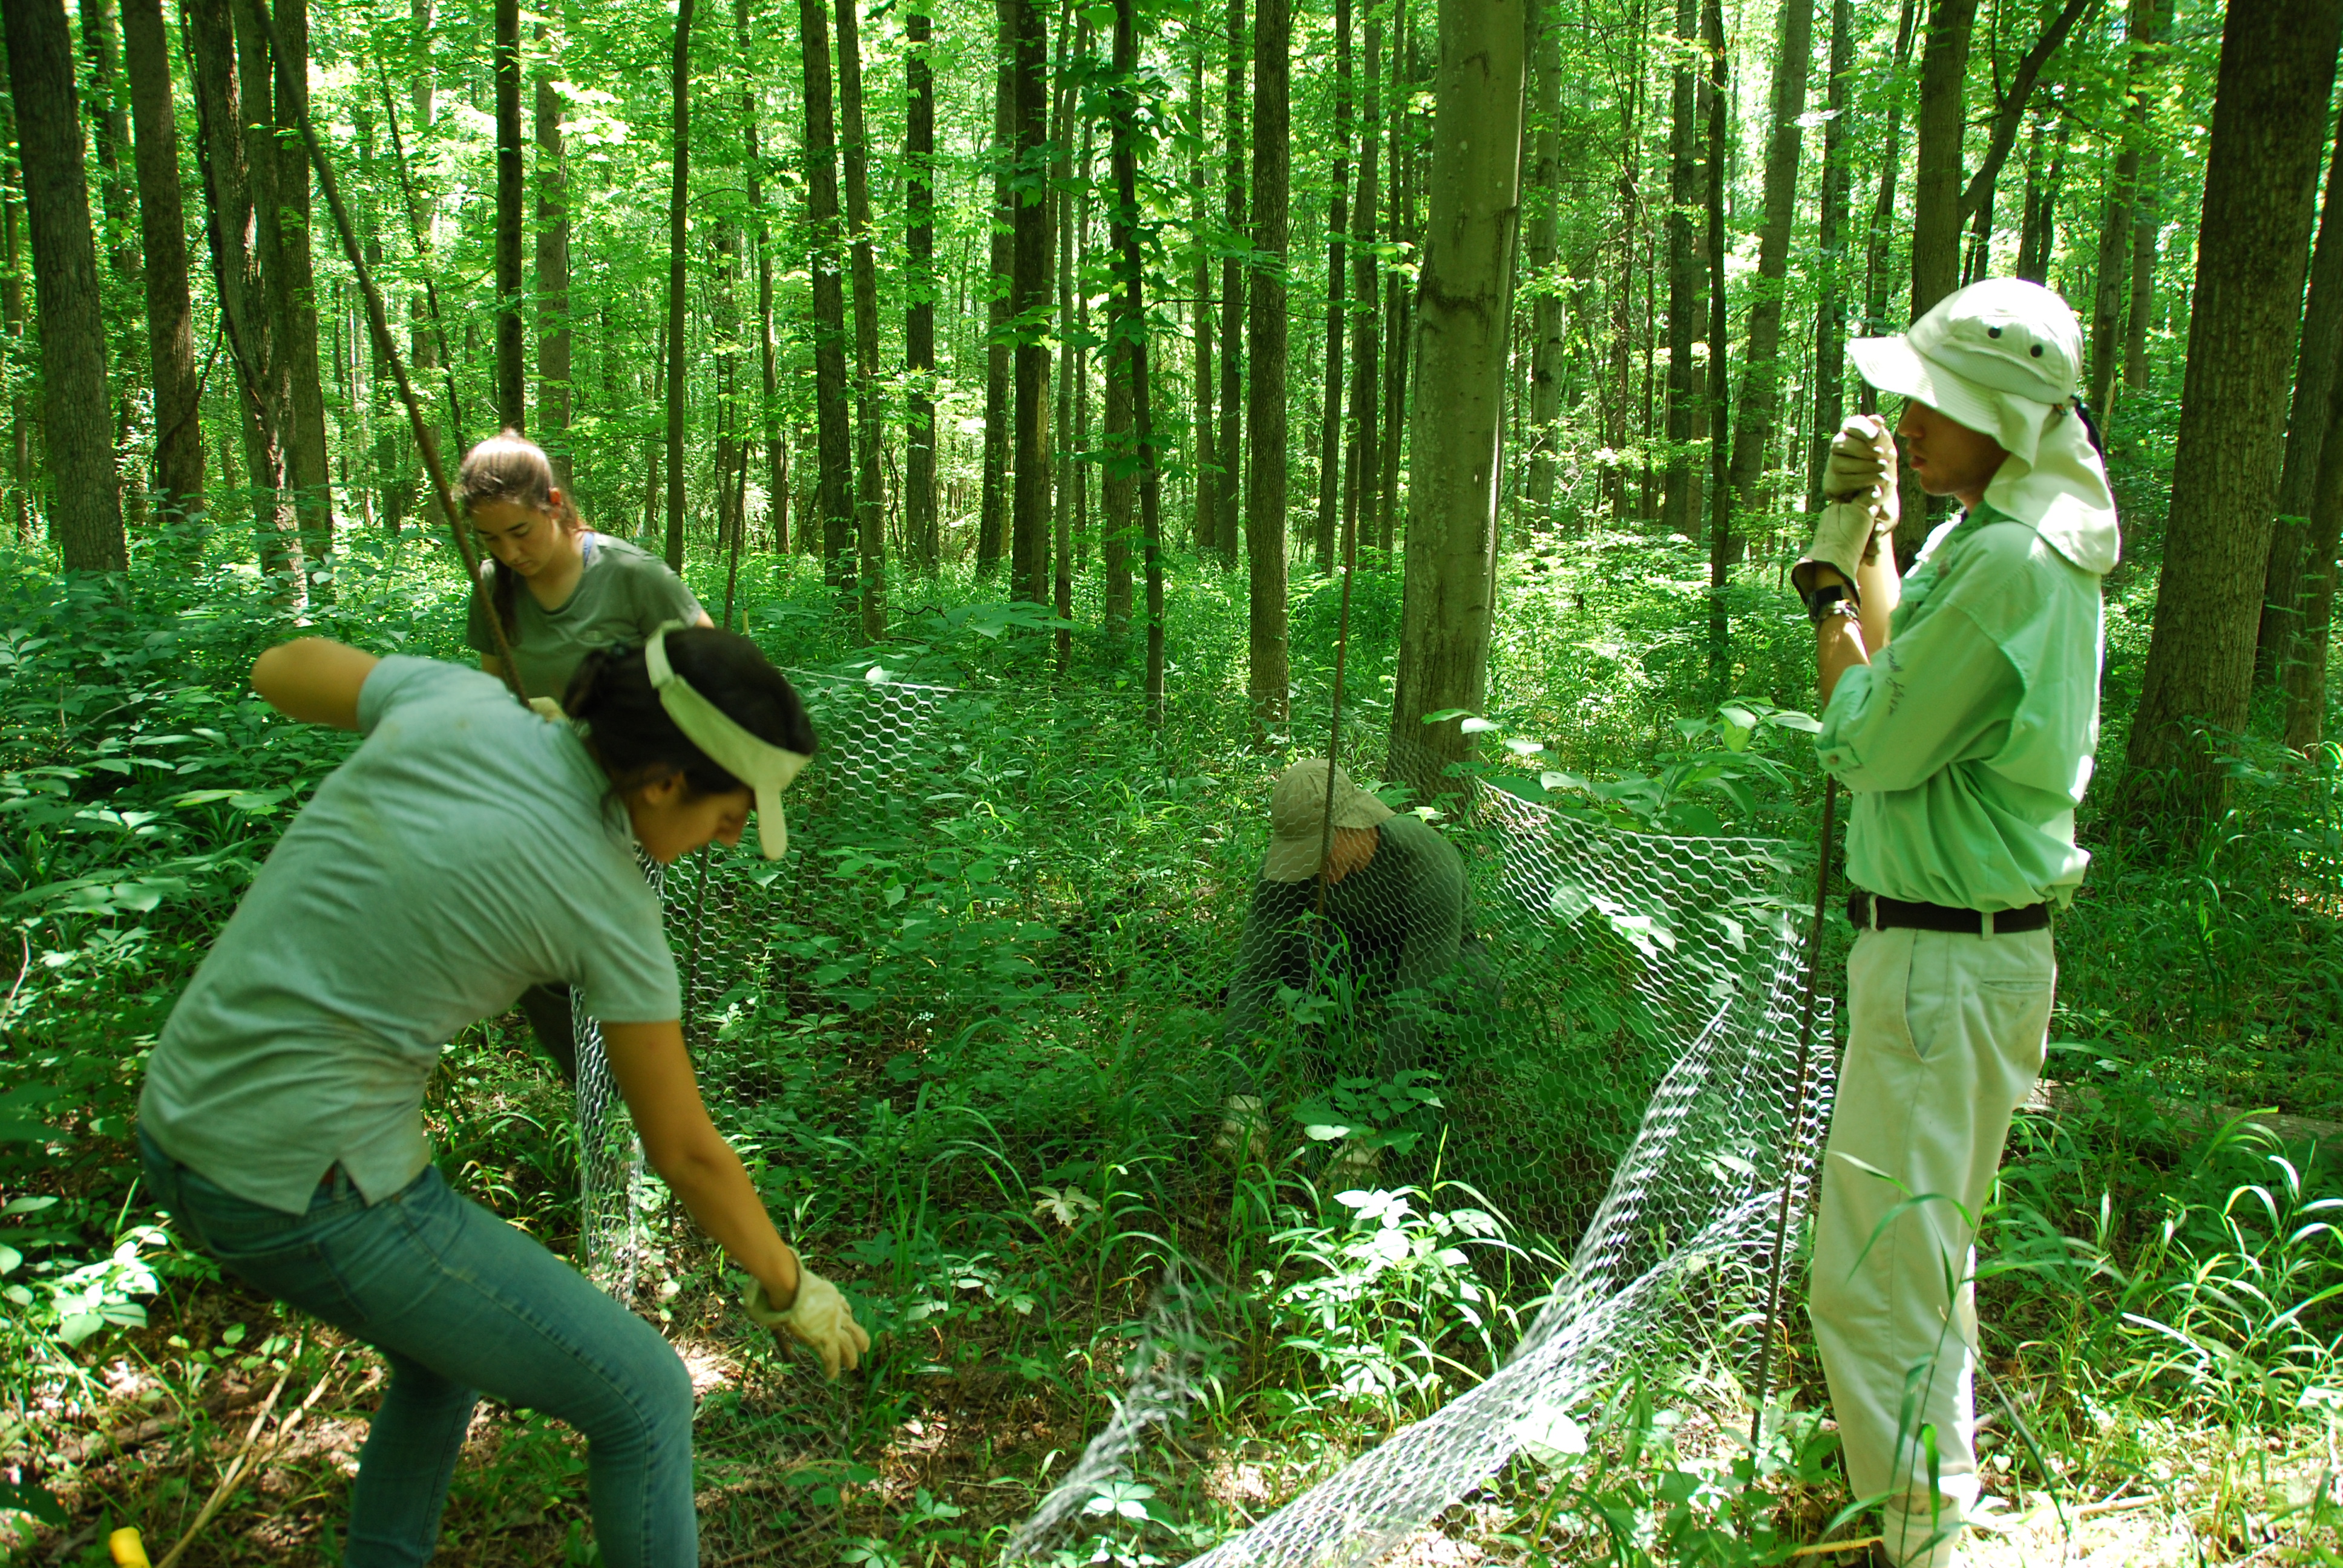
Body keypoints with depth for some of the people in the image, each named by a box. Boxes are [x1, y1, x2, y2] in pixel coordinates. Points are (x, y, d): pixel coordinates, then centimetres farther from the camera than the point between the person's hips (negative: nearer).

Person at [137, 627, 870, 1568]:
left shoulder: (459, 703, -4)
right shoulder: (610, 906, -16)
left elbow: (279, 674, 17)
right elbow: (685, 1150, -5)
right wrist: (788, 1287, 12)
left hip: (193, 1126, 8)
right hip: (312, 1193, -8)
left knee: (450, 1352, 32)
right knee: (642, 1394, 7)